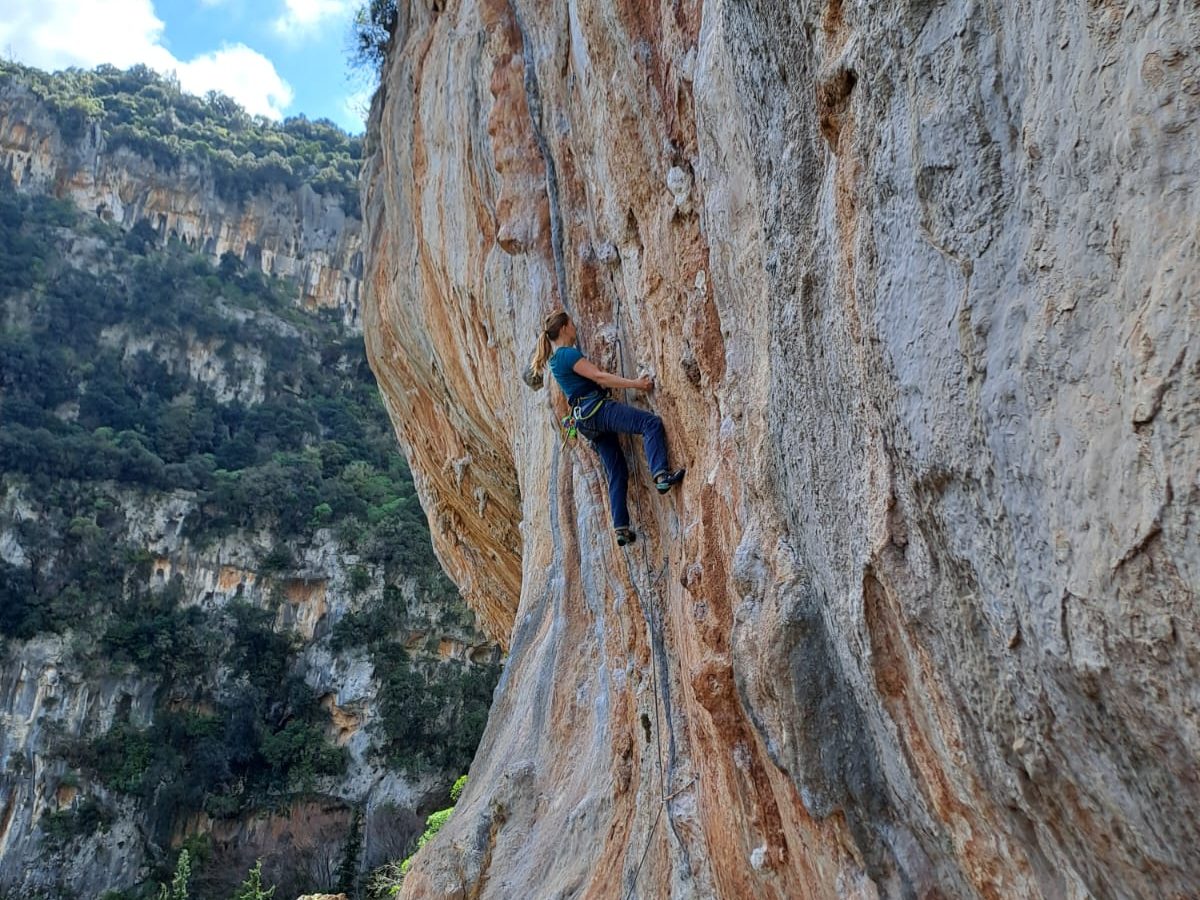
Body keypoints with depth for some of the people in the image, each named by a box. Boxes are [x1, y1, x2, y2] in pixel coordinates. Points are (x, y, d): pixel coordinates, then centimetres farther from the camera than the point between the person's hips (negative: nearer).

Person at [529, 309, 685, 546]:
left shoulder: (554, 358, 21)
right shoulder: (569, 354, -7)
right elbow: (599, 377, -14)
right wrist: (636, 383, -13)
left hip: (586, 419, 9)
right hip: (596, 407, -9)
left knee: (617, 473, 8)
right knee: (652, 423, -21)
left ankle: (621, 528, 3)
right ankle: (661, 475, -36)